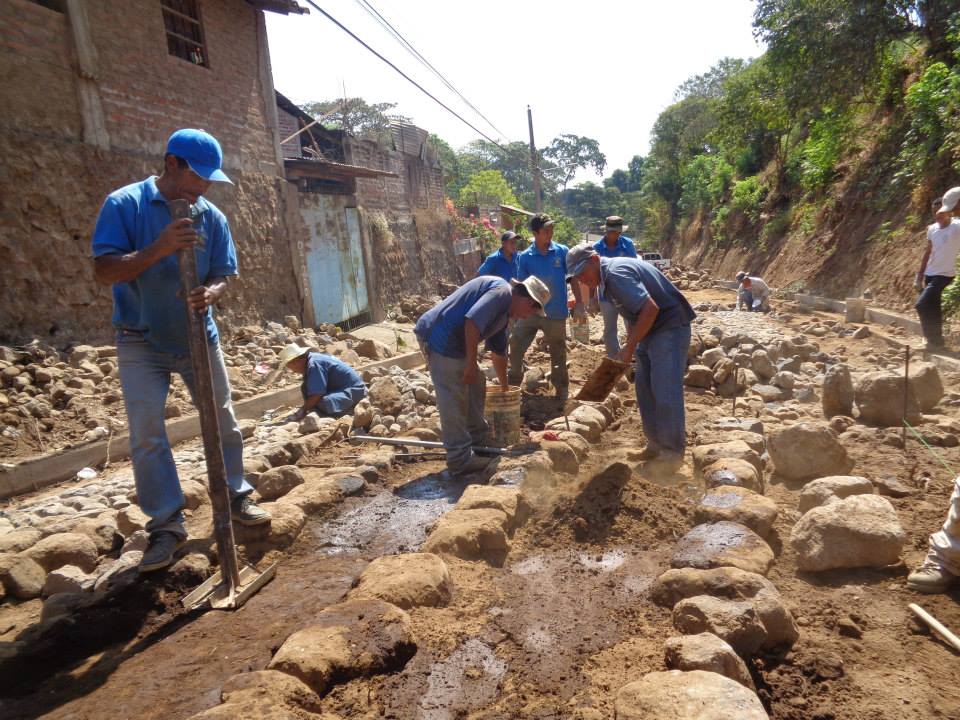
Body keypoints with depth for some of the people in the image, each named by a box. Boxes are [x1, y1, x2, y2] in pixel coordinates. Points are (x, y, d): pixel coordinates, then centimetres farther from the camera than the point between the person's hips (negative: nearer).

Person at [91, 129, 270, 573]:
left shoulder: (211, 217, -1)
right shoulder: (124, 205, -11)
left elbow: (223, 276, 1)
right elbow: (103, 270, -18)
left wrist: (211, 293, -24)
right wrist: (160, 248, -32)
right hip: (142, 341, -3)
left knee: (222, 421, 9)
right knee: (146, 435, -4)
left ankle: (235, 497, 27)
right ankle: (166, 524, 9)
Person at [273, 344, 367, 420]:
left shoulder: (314, 364, -21)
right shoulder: (312, 358, 8)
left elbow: (317, 395, -23)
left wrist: (302, 411, -11)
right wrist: (305, 408, 11)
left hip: (354, 391, -11)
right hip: (342, 387, 11)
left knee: (323, 405, -35)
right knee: (306, 387, 6)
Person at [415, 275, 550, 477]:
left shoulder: (504, 311, 20)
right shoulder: (502, 292, -12)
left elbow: (498, 352, 31)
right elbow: (472, 321, -26)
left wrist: (505, 387, 40)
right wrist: (471, 363, -21)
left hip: (451, 340, 11)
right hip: (439, 337, -11)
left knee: (475, 383, 19)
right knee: (454, 400, -6)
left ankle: (477, 439, 31)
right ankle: (461, 459, 2)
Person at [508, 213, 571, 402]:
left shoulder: (562, 251, -3)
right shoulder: (525, 257, -2)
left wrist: (579, 303, 0)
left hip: (556, 313, -1)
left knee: (558, 354, 10)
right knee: (515, 346, 1)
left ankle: (562, 390, 25)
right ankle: (513, 385, 19)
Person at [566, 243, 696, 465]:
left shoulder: (616, 274, -22)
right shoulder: (607, 278, 9)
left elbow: (650, 309, -29)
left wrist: (630, 347, -22)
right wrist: (628, 348, 10)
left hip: (670, 328, -10)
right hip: (650, 330, 10)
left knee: (665, 392, -7)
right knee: (645, 389, 12)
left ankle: (673, 450, 5)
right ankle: (655, 443, 24)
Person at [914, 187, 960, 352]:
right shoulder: (932, 229, 6)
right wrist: (920, 276, 13)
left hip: (943, 275, -7)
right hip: (929, 274, 7)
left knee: (922, 305, -16)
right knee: (932, 308, 12)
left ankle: (935, 340, -3)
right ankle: (936, 340, 25)